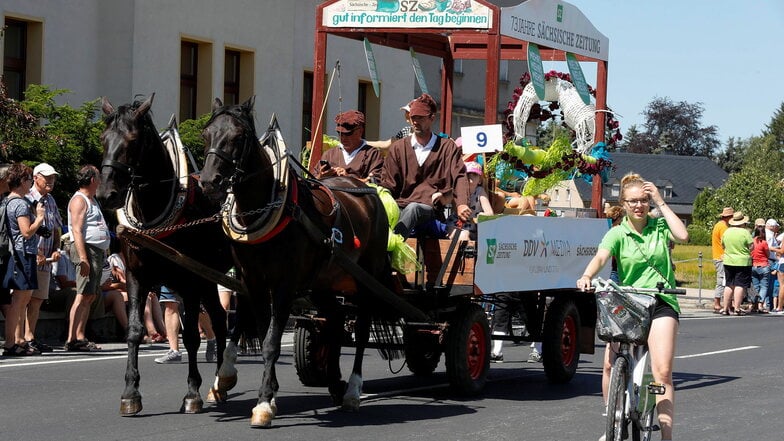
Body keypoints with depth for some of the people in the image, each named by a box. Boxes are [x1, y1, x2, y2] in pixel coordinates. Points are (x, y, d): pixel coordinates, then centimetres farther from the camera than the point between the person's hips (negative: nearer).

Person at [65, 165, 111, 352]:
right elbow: (77, 231, -18)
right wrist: (83, 258, -26)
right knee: (83, 296, -14)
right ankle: (71, 340, -18)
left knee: (90, 297, 8)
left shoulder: (92, 200, 23)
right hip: (87, 250, -10)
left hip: (98, 252, 10)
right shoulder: (79, 200, -9)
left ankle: (80, 337, 9)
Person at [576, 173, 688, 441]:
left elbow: (682, 236, -13)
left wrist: (661, 203, -7)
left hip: (661, 303, 0)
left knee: (663, 372, -12)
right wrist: (587, 276, -37)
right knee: (610, 365, -12)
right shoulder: (617, 234, 3)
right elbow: (601, 257, -15)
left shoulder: (660, 227, 8)